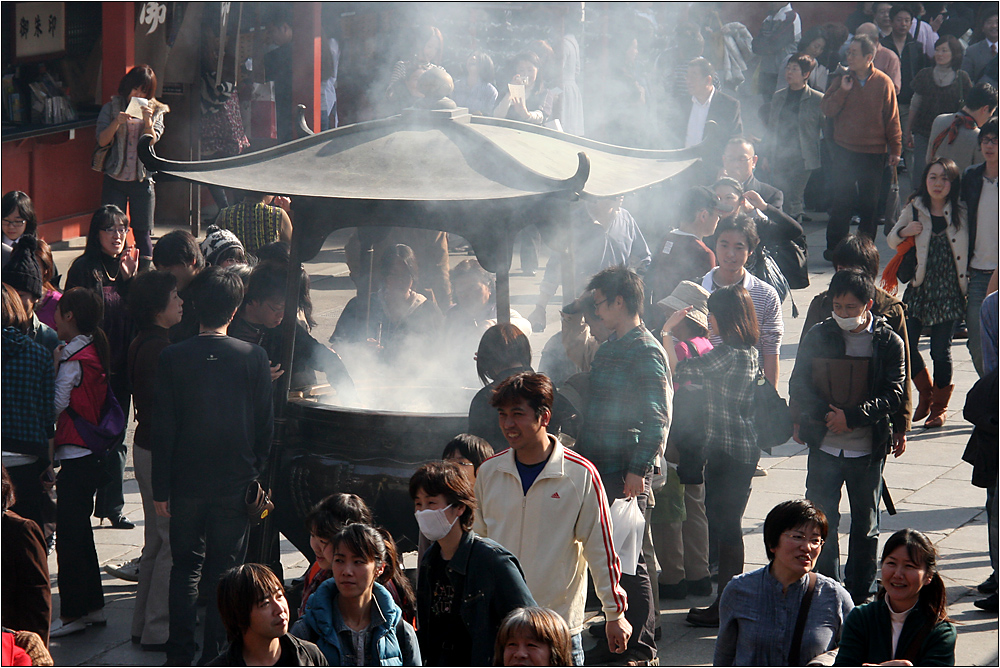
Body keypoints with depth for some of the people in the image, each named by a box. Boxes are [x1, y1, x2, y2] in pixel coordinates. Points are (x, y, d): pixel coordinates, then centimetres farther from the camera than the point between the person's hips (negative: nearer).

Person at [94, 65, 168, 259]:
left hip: (142, 180, 0)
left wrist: (147, 120, -24)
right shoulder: (111, 108, 6)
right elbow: (102, 140, -3)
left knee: (142, 233, 2)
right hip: (115, 178, 0)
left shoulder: (156, 111, 7)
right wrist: (117, 123, -19)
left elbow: (150, 141, -7)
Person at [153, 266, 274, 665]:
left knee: (185, 567, 11)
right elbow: (265, 425, -2)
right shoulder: (254, 358, -8)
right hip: (235, 482, 0)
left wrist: (161, 488, 1)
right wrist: (256, 475, 11)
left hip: (186, 482, 1)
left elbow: (163, 427, -4)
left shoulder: (172, 358, -7)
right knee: (224, 572, 8)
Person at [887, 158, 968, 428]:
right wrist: (903, 232, -8)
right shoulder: (914, 210, 4)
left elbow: (970, 249, 7)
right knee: (905, 344, -5)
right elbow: (892, 241, 13)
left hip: (948, 291, -2)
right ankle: (926, 394, 21)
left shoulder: (961, 214, 0)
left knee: (941, 351, -1)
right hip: (918, 289, 2)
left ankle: (939, 406, 18)